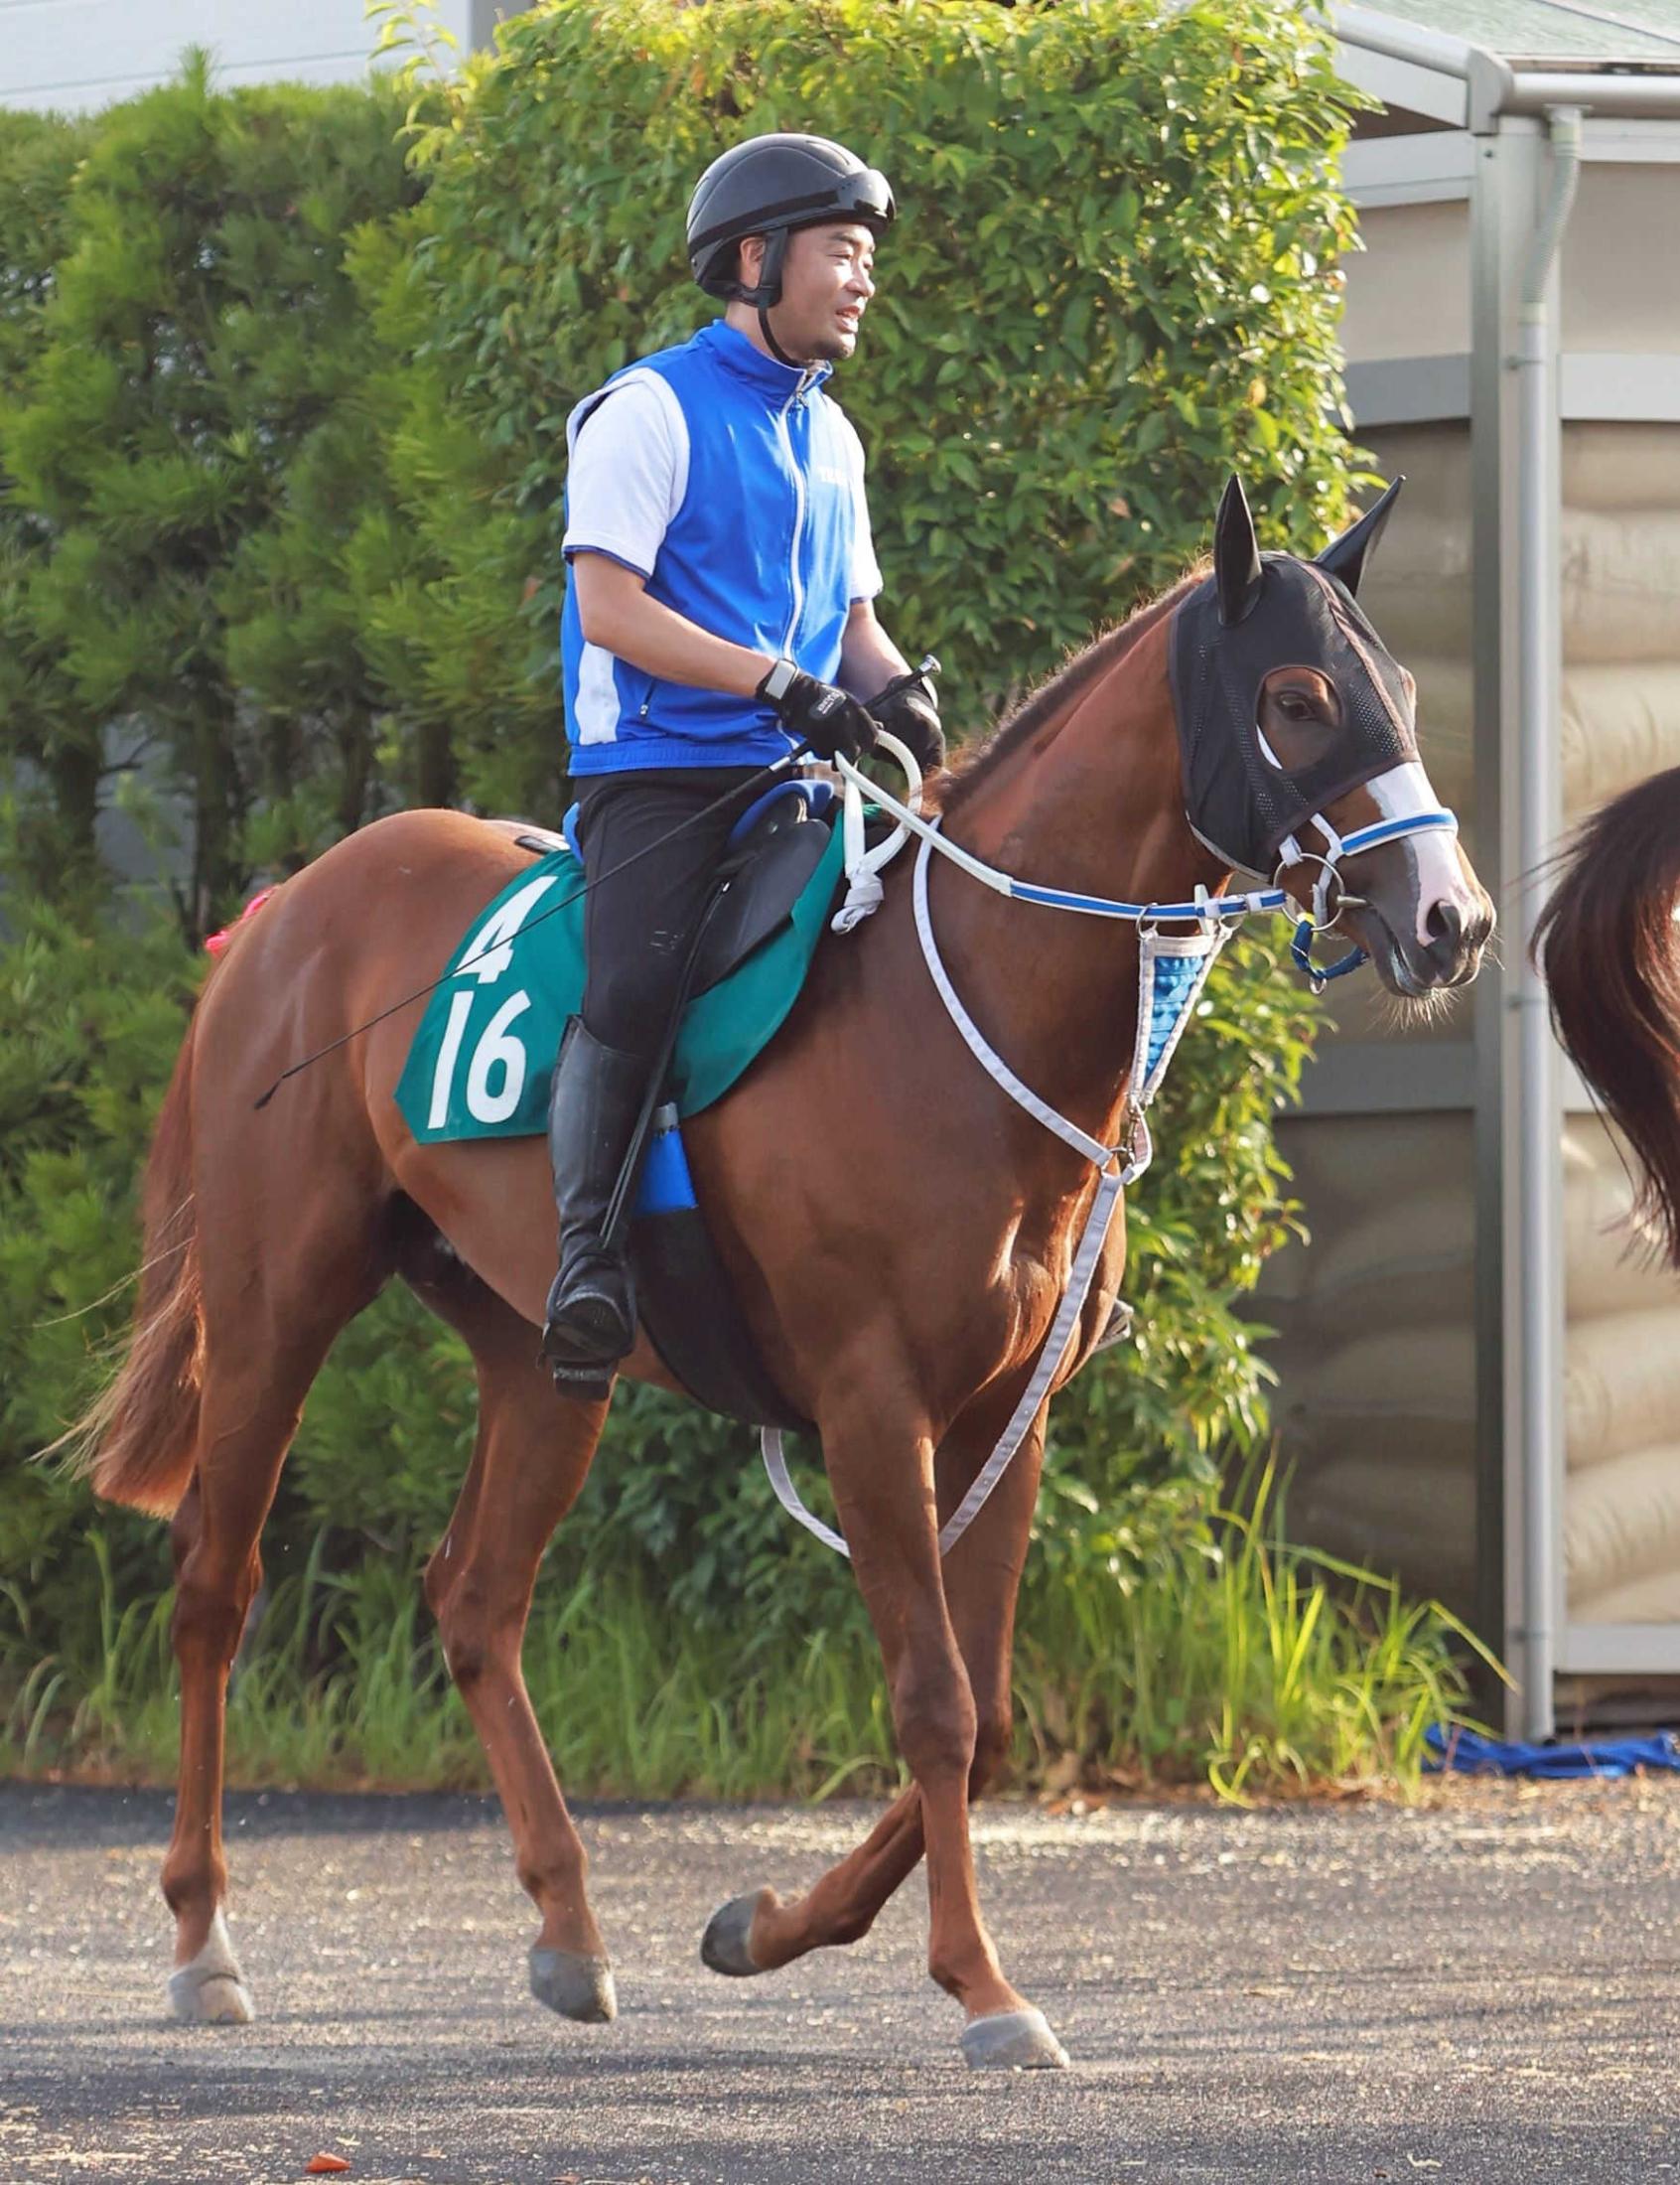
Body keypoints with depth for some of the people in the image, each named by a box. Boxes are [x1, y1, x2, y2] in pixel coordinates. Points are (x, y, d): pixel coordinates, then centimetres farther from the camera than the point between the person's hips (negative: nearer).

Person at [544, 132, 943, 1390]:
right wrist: (776, 682, -19)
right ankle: (590, 1249, -26)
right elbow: (613, 609, -12)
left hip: (798, 771, 7)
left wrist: (894, 687, 1)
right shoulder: (650, 411, -4)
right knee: (635, 984, -27)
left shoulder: (830, 435, 19)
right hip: (661, 768, -7)